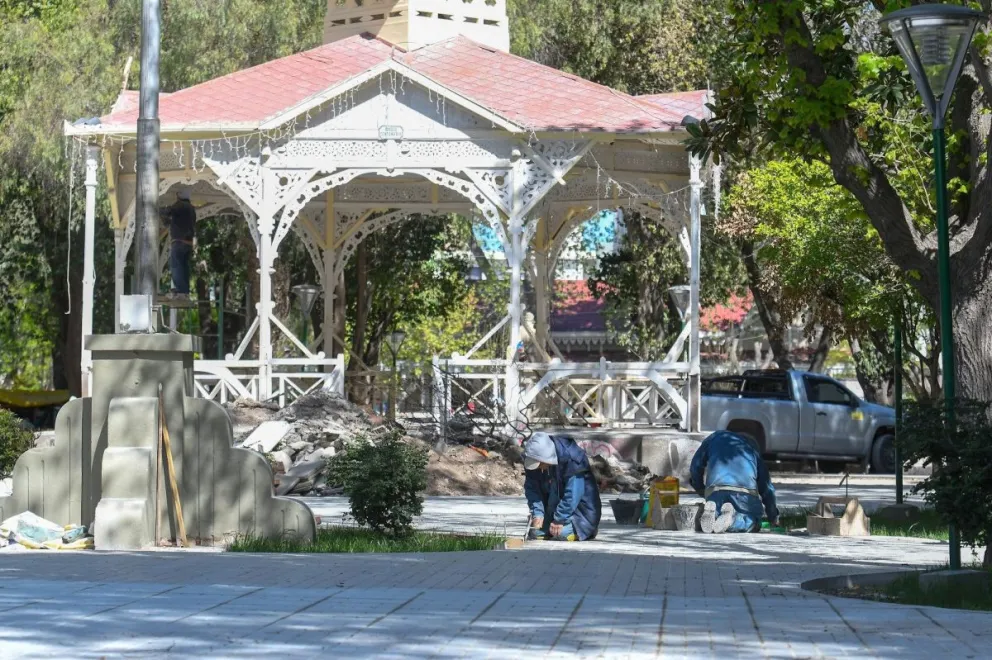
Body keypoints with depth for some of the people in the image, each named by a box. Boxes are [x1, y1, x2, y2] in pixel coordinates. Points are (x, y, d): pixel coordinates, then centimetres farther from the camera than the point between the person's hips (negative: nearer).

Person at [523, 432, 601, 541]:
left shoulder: (571, 459, -30)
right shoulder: (532, 460, -12)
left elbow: (573, 493, -30)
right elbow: (532, 489, -7)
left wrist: (560, 519, -27)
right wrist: (537, 513, -20)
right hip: (551, 505, 6)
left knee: (564, 533, -24)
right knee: (536, 532, -9)